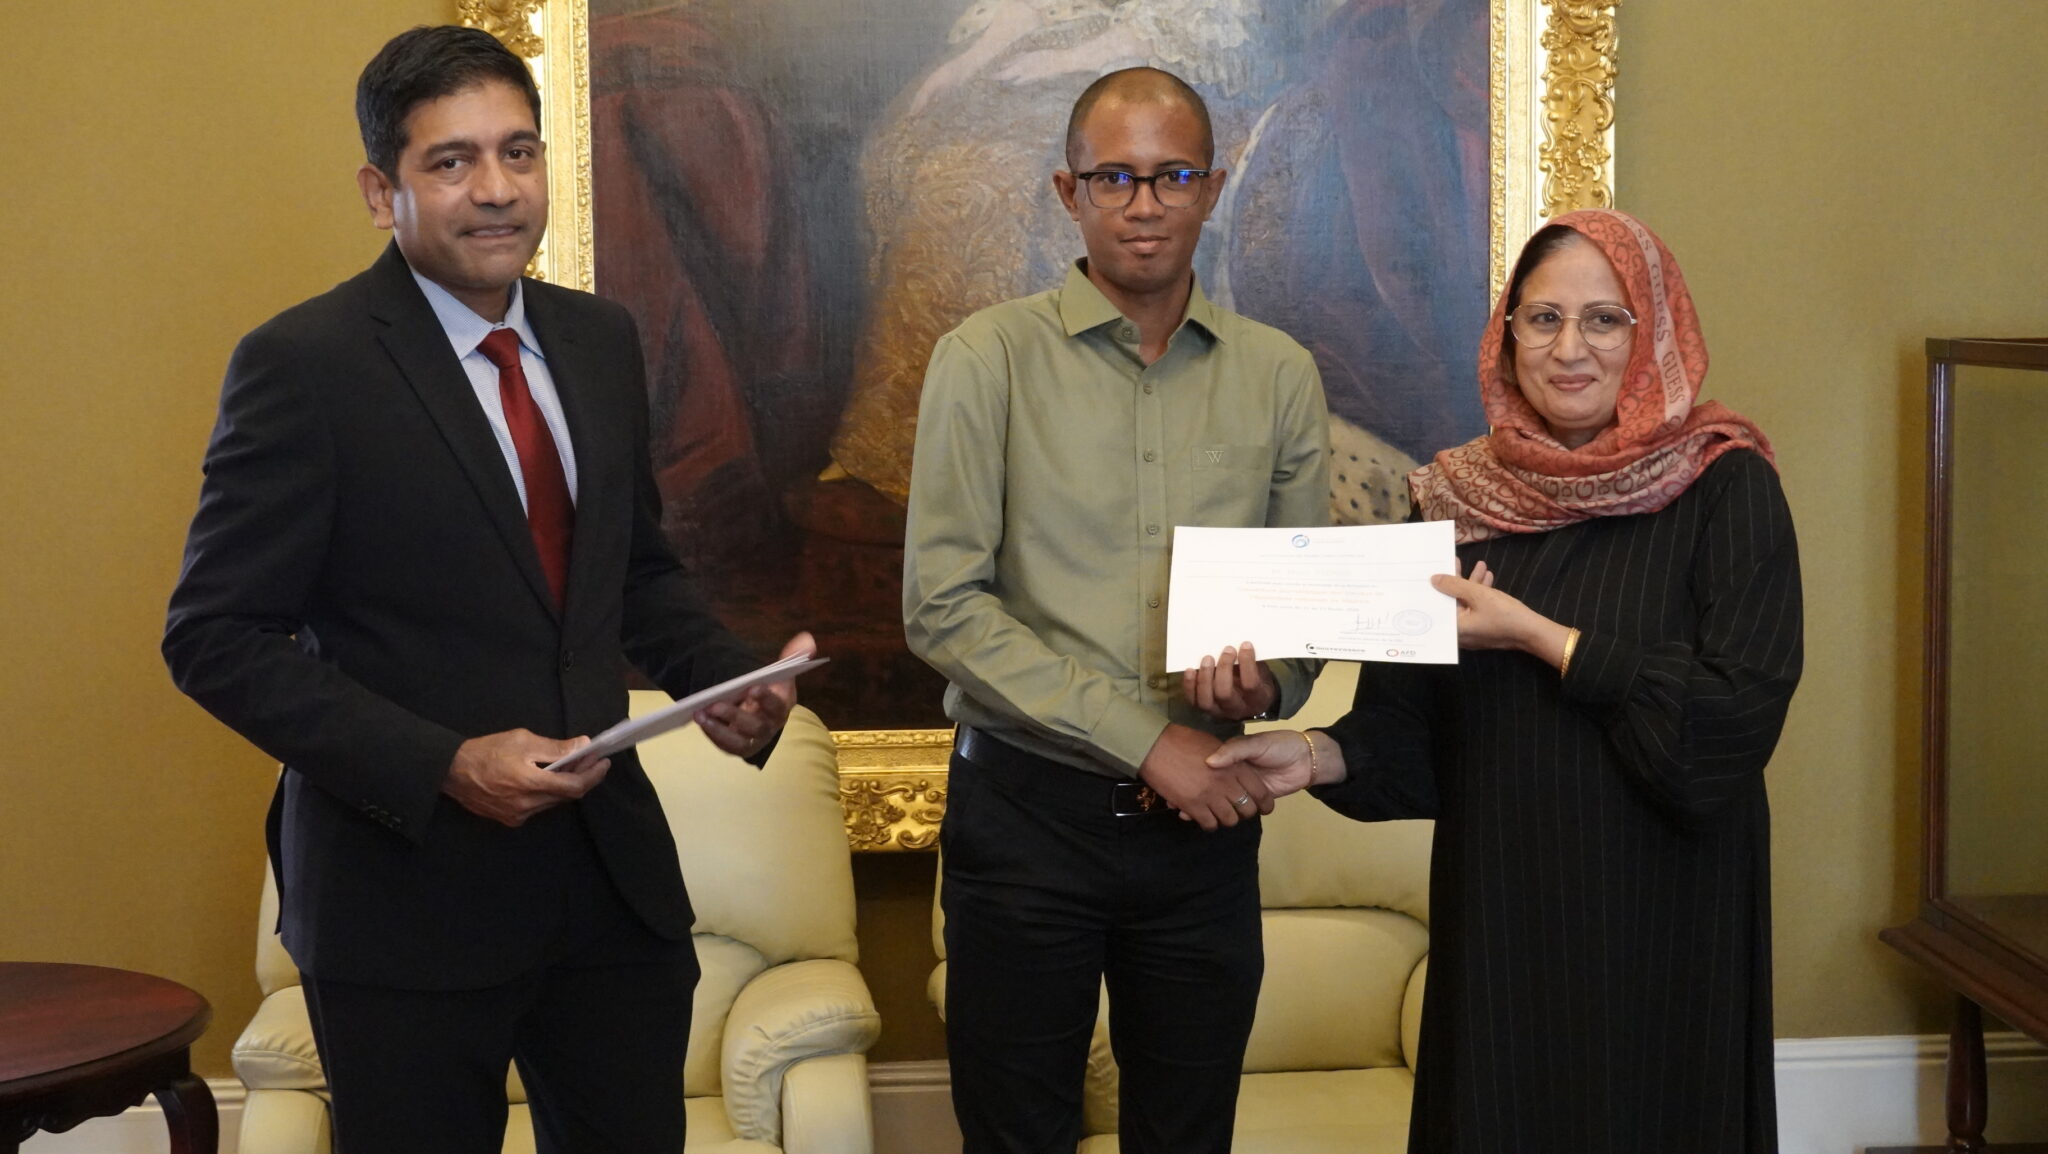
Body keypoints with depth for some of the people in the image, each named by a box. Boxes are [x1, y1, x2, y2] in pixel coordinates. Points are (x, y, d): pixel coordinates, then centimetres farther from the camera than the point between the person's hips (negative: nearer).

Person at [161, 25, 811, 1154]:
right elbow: (215, 636, -12)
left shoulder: (601, 340, 8)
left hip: (614, 878, 6)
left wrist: (726, 678, -2)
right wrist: (441, 767, -20)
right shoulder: (302, 363, -12)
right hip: (406, 885, -5)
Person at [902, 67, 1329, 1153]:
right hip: (1026, 809, -2)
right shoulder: (988, 358, -4)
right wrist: (1147, 741, -15)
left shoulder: (1280, 375, 5)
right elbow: (944, 606, -10)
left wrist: (1266, 683, -12)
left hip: (1204, 816, 3)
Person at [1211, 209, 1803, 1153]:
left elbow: (1739, 711, -18)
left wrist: (1536, 636, -17)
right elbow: (1410, 727, 5)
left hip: (1662, 924, -3)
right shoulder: (1457, 498, 4)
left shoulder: (1724, 487, -6)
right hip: (1496, 922, 3)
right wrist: (1321, 755, -15)